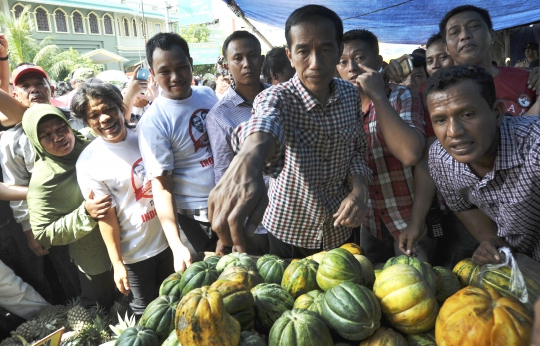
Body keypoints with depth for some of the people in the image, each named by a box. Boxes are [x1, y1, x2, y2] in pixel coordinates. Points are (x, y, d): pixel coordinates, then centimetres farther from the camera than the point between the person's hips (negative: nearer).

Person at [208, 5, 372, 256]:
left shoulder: (351, 95, -8)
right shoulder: (278, 97, -22)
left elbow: (357, 149, 4)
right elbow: (265, 119, -46)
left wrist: (359, 188, -17)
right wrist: (249, 159, -69)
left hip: (341, 229, 4)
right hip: (289, 233, -3)